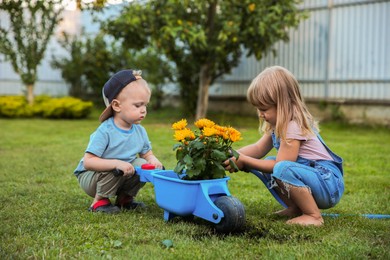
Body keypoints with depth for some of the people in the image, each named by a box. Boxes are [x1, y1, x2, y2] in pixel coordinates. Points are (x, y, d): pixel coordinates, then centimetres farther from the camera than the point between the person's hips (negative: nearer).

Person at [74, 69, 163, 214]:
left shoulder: (140, 131, -6)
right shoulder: (105, 131, -26)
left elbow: (147, 153, 6)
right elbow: (88, 162, -31)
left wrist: (152, 159, -19)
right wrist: (116, 163, -41)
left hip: (122, 176, 6)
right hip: (89, 176, -6)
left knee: (142, 164, -14)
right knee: (115, 170, -33)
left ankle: (124, 198, 7)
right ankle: (99, 201, -7)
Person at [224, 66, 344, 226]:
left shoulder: (293, 127, -20)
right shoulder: (278, 125, 10)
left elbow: (280, 165, -19)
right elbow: (259, 148, 11)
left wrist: (244, 161, -13)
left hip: (329, 184, -10)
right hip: (311, 173, 10)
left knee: (283, 169, -32)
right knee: (269, 163, 9)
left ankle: (314, 216, -17)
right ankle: (296, 208, 6)